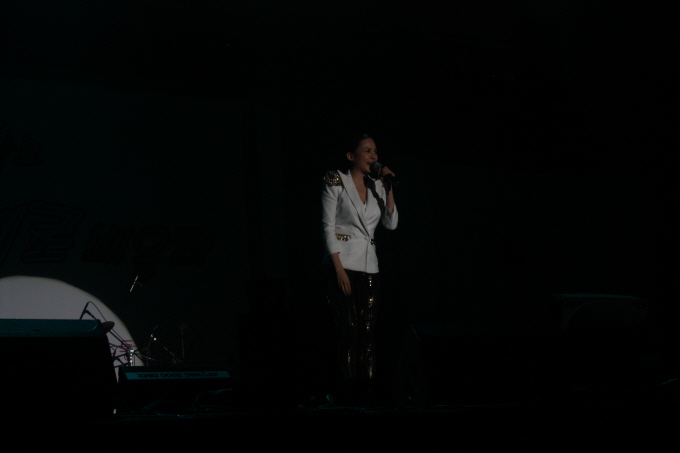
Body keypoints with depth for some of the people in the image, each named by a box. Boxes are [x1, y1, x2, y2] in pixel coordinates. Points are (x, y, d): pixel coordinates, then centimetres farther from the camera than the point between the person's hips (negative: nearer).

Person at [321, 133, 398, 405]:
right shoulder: (336, 182, -3)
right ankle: (349, 390, -8)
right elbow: (328, 226, -7)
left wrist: (389, 188, -2)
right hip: (343, 263, -5)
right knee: (350, 329, -11)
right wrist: (339, 269, -14)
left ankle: (367, 390, 1)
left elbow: (391, 224, 7)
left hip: (369, 265, 5)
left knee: (368, 331, 0)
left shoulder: (377, 185, 12)